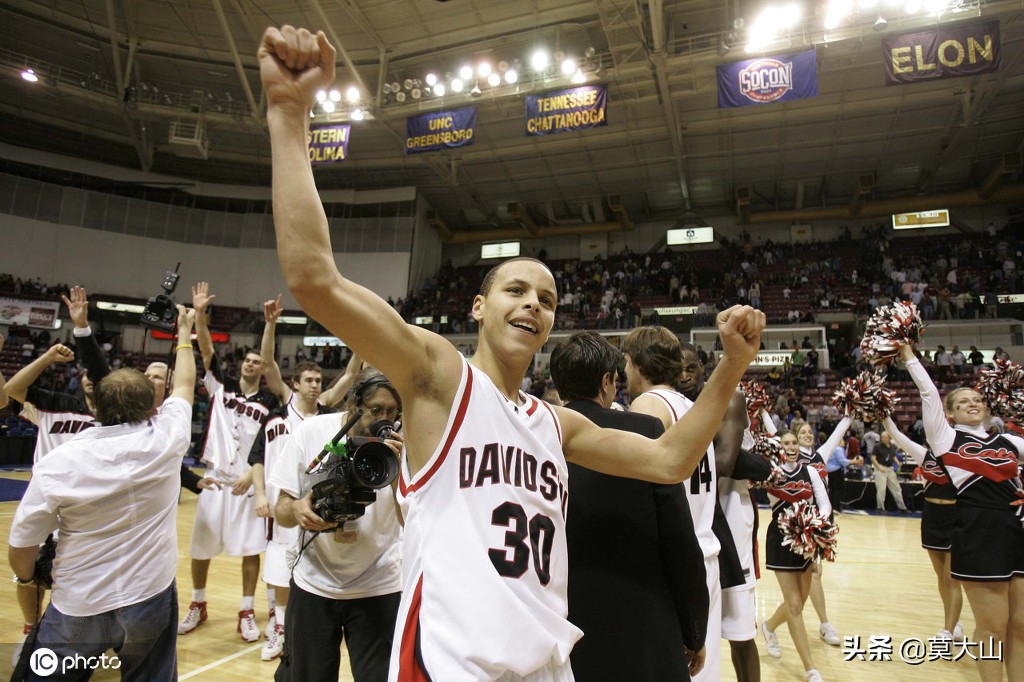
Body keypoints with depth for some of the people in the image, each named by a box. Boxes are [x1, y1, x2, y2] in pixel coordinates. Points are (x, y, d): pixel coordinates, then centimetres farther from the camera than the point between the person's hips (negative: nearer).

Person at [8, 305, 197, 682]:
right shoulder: (164, 439, -13)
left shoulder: (55, 463, -14)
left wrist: (27, 579, 17)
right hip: (150, 598, 1)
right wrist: (184, 331, 21)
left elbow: (20, 547, -5)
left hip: (77, 608, -1)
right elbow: (185, 384, 6)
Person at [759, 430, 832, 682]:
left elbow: (825, 504, -2)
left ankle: (769, 627, 44)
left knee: (798, 603, 14)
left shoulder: (810, 471, 1)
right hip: (781, 540, -4)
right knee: (794, 604, -4)